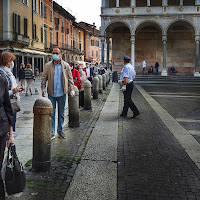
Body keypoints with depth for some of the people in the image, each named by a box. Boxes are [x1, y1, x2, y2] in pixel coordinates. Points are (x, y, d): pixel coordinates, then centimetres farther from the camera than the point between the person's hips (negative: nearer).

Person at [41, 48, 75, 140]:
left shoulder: (66, 65, 5)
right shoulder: (48, 65, 3)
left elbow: (70, 78, 9)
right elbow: (43, 78, 6)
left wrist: (72, 89, 2)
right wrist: (43, 89, -3)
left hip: (62, 93, 1)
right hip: (51, 93, -1)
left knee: (61, 113, 11)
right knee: (51, 113, 1)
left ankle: (60, 130, 23)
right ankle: (52, 132, 8)